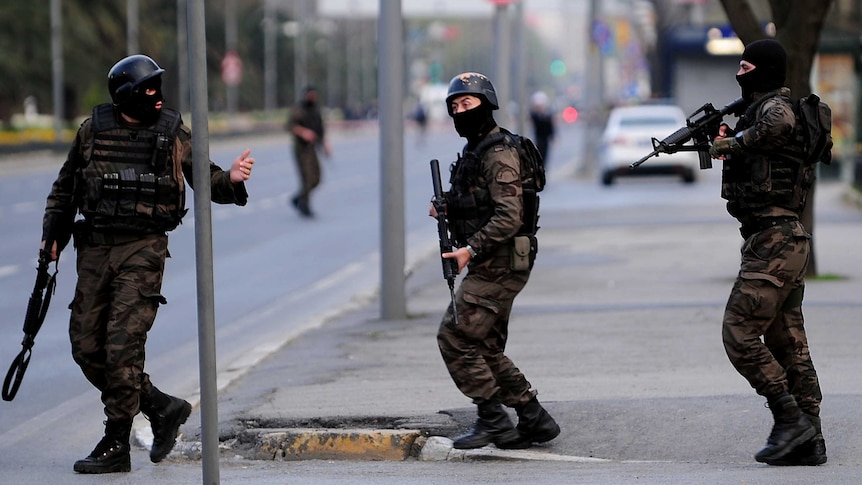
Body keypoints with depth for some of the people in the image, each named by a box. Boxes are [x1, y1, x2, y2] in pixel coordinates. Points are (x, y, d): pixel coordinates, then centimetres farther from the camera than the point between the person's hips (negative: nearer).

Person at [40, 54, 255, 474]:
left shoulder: (173, 133, 0)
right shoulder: (93, 129, 6)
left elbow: (205, 180, 5)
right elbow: (66, 186, 17)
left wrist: (231, 180, -16)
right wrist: (52, 234, 11)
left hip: (143, 250, -4)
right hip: (94, 249, 4)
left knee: (123, 345, -11)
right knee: (86, 346, 4)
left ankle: (116, 446, -3)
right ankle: (161, 407, 20)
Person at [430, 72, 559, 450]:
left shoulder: (498, 155, -15)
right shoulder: (473, 153, 17)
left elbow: (509, 217, -23)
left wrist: (470, 250, -24)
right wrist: (446, 210, 6)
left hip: (498, 267, -10)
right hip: (491, 267, 10)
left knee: (454, 337, -10)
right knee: (487, 349, 13)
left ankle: (493, 419, -4)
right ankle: (534, 419, 17)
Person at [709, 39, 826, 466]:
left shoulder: (773, 106, -9)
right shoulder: (756, 110, 20)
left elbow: (779, 123, -27)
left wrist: (729, 143, -12)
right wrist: (728, 145, 13)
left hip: (773, 243, -11)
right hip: (785, 240, 11)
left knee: (740, 334, -10)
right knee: (788, 343, 9)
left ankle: (790, 419, -9)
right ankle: (809, 441, 10)